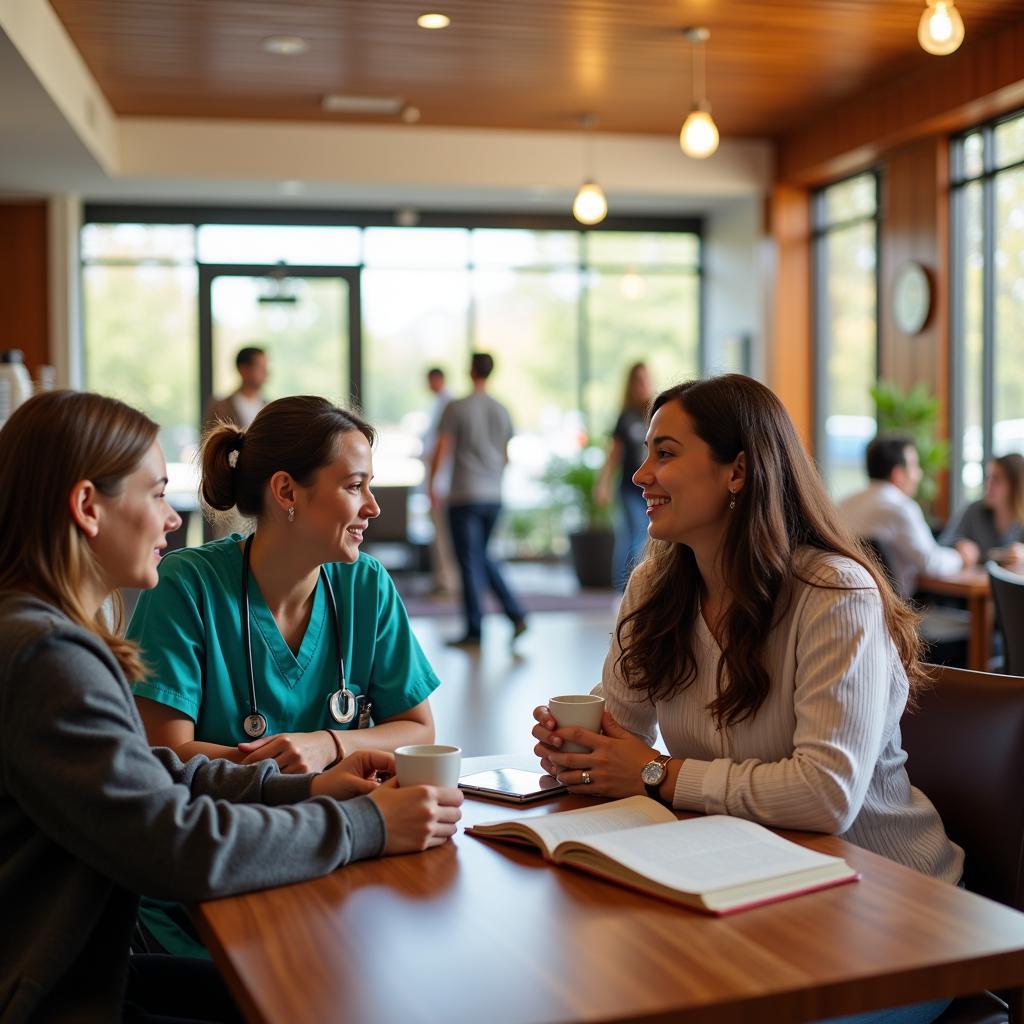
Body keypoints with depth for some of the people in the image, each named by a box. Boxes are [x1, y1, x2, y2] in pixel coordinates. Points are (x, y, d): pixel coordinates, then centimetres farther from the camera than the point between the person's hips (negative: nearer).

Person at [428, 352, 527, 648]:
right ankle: (515, 614, 6)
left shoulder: (456, 408, -8)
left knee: (470, 561, 0)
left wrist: (431, 483, 5)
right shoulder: (502, 411, 8)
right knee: (482, 556, 18)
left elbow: (442, 449, -8)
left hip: (464, 496, -5)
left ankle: (475, 631, 3)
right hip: (493, 496, 5)